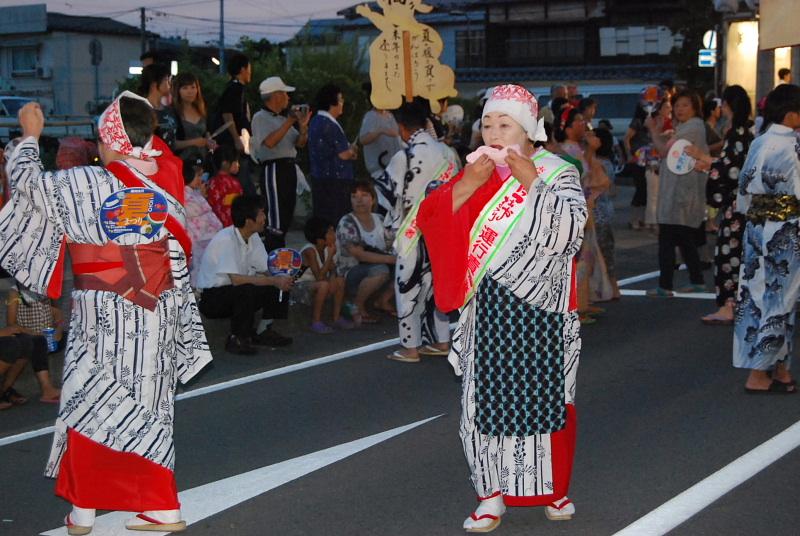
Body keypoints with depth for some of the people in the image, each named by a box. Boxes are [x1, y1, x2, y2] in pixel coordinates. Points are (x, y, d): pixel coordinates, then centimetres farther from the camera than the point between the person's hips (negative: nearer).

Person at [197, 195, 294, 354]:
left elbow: (266, 270, 4)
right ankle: (236, 339, -16)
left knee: (281, 284, -7)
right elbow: (236, 279, -33)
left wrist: (280, 278, -19)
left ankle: (263, 332, 6)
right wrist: (274, 281, -31)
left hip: (237, 294, 8)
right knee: (248, 290, -35)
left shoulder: (253, 237, 2)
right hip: (212, 298, -8)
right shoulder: (226, 240, -25)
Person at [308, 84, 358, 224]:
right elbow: (343, 154, -17)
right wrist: (352, 150, 3)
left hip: (319, 177, 10)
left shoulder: (315, 122, 12)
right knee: (336, 218, -6)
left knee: (322, 217, 13)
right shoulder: (330, 126, -19)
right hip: (335, 180, -10)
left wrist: (349, 150, 7)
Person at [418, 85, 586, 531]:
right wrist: (470, 183, -15)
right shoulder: (477, 174, 7)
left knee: (545, 393, 6)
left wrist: (530, 181, -19)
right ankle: (495, 492, 13)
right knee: (488, 394, 2)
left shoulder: (558, 172, -2)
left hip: (541, 307, -2)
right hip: (489, 308, 3)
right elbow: (433, 221, -2)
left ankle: (553, 488, 23)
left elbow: (570, 229, -16)